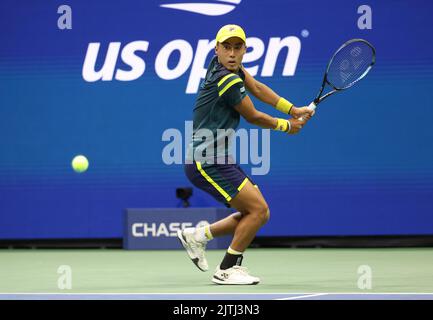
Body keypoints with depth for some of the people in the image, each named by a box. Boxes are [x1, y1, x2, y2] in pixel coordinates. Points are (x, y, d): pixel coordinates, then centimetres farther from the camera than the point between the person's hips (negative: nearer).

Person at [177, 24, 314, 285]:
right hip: (206, 163, -10)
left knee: (259, 214, 10)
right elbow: (254, 117, -6)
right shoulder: (228, 80, -18)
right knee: (258, 209, -14)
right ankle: (227, 270, -3)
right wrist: (286, 126, 11)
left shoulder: (230, 66, 7)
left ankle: (198, 236, 18)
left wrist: (293, 110, 10)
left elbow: (256, 87, 19)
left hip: (217, 160, 10)